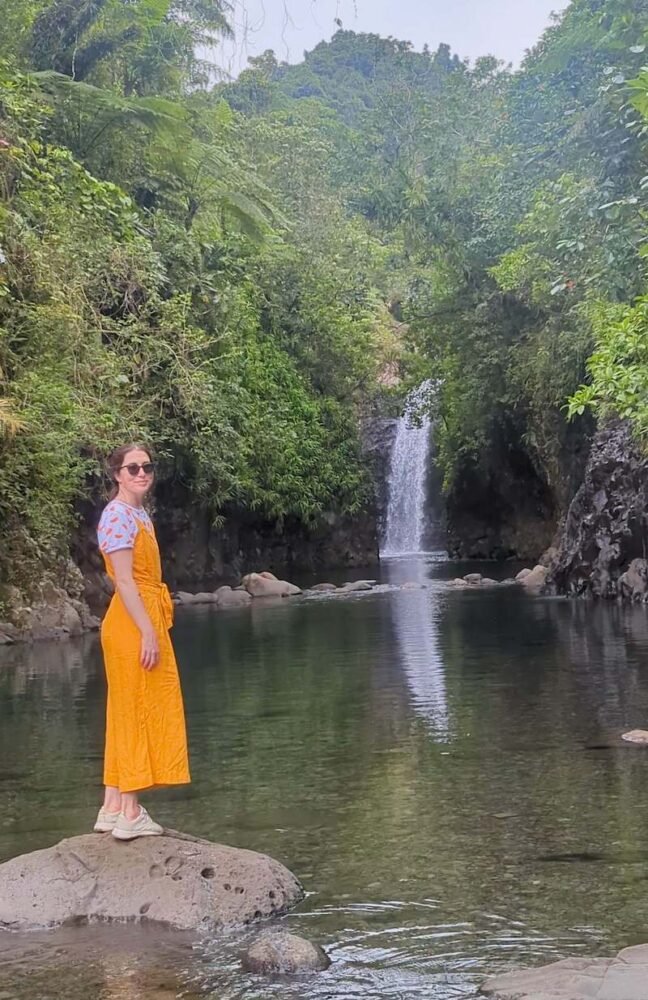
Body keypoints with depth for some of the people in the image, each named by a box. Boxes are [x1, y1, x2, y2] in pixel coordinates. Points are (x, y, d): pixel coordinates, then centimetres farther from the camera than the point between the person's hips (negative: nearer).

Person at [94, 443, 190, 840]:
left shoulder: (138, 513, 16)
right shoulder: (118, 514, -12)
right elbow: (123, 580, -18)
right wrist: (148, 632, -22)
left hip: (146, 621, 10)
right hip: (134, 626, -10)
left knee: (128, 715, 11)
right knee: (137, 713, -6)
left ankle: (113, 808, 17)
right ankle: (130, 814, 0)